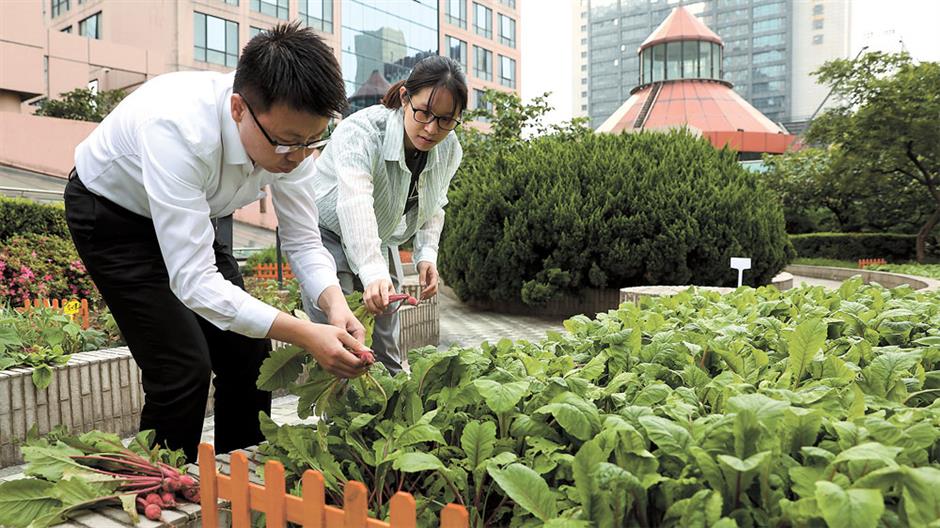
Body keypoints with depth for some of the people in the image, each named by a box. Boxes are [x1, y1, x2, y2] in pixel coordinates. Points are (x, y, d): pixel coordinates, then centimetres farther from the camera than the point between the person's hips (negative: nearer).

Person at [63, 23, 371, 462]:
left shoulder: (290, 133, -22)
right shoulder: (175, 128, -41)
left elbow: (304, 242, -13)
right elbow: (193, 280, -41)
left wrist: (336, 307, -32)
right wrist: (305, 334, -46)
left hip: (192, 215, 6)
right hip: (111, 216, -5)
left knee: (248, 353, 2)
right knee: (184, 368, -16)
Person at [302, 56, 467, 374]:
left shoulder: (450, 150, -11)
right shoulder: (361, 131, -33)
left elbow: (433, 207, 6)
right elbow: (355, 201, -50)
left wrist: (426, 255, -11)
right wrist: (373, 273, -64)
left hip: (378, 244, 6)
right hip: (327, 233, -5)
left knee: (387, 351, 6)